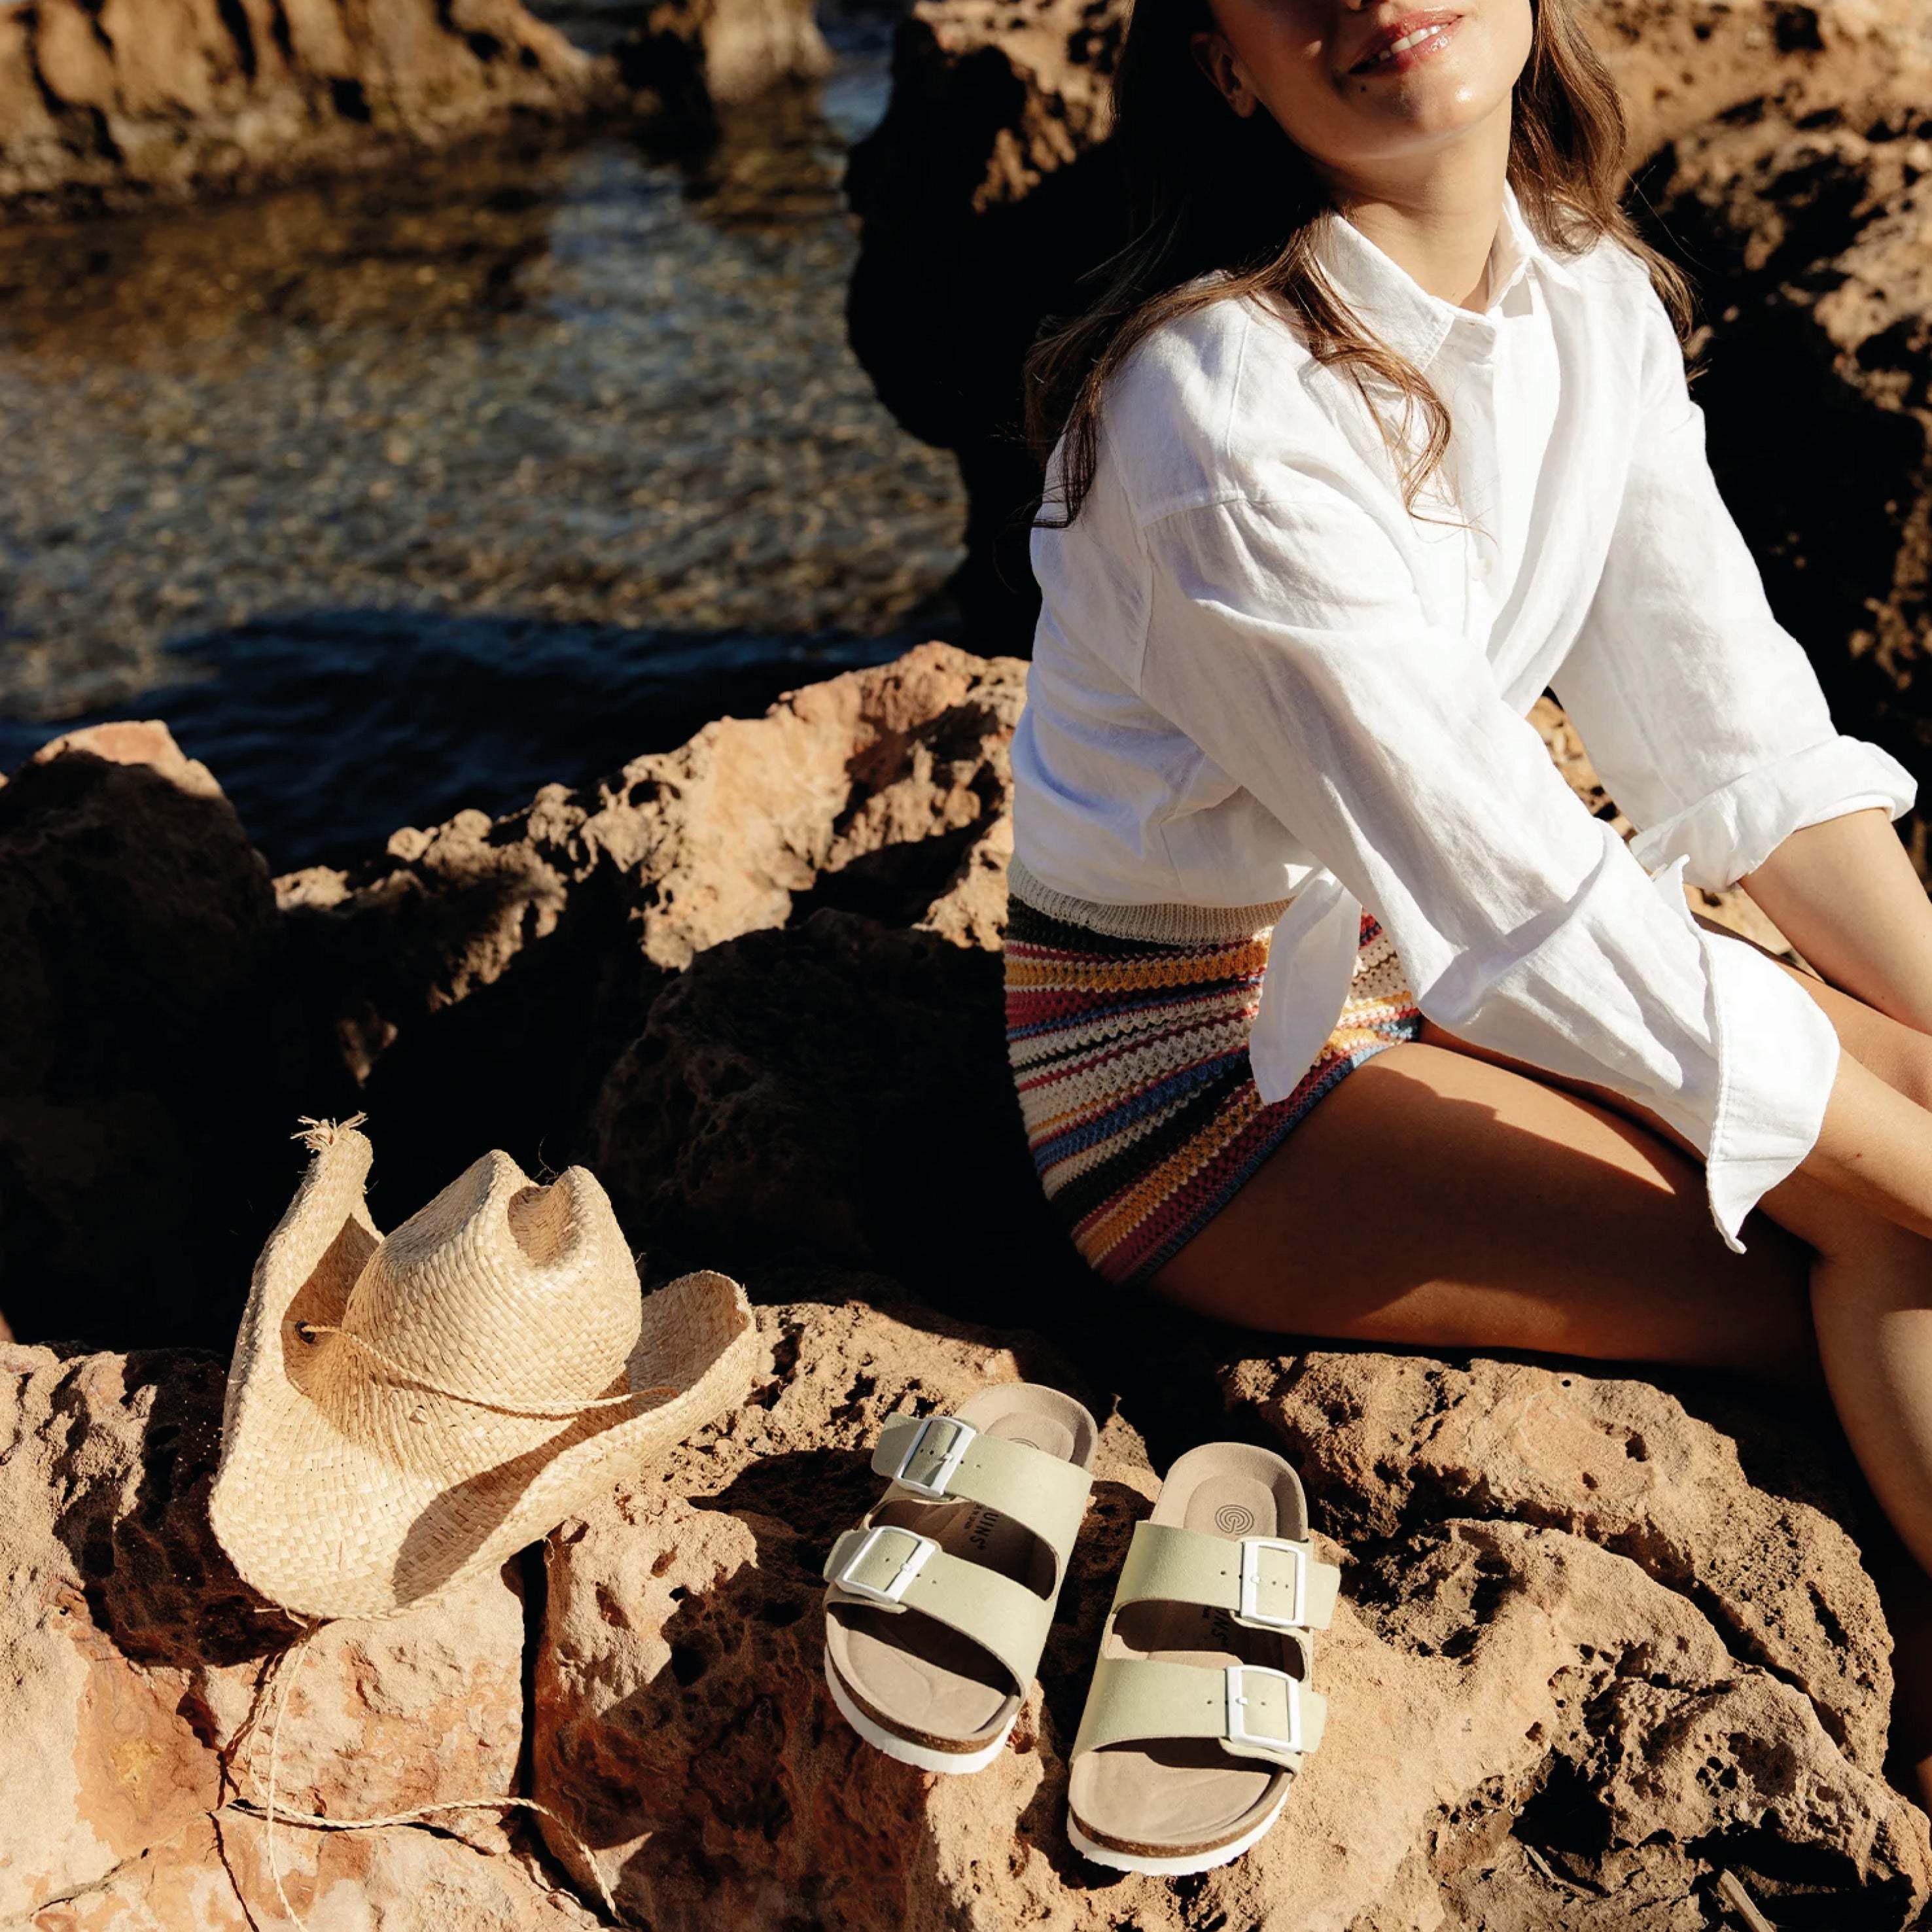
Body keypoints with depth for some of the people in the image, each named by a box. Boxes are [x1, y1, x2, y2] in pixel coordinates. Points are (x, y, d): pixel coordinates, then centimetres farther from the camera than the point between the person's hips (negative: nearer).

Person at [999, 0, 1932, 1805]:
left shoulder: (1592, 297, -1)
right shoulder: (1227, 397, -26)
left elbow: (1738, 732, -1)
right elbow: (1526, 902, -27)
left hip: (1421, 957, 8)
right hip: (1200, 1050, -8)